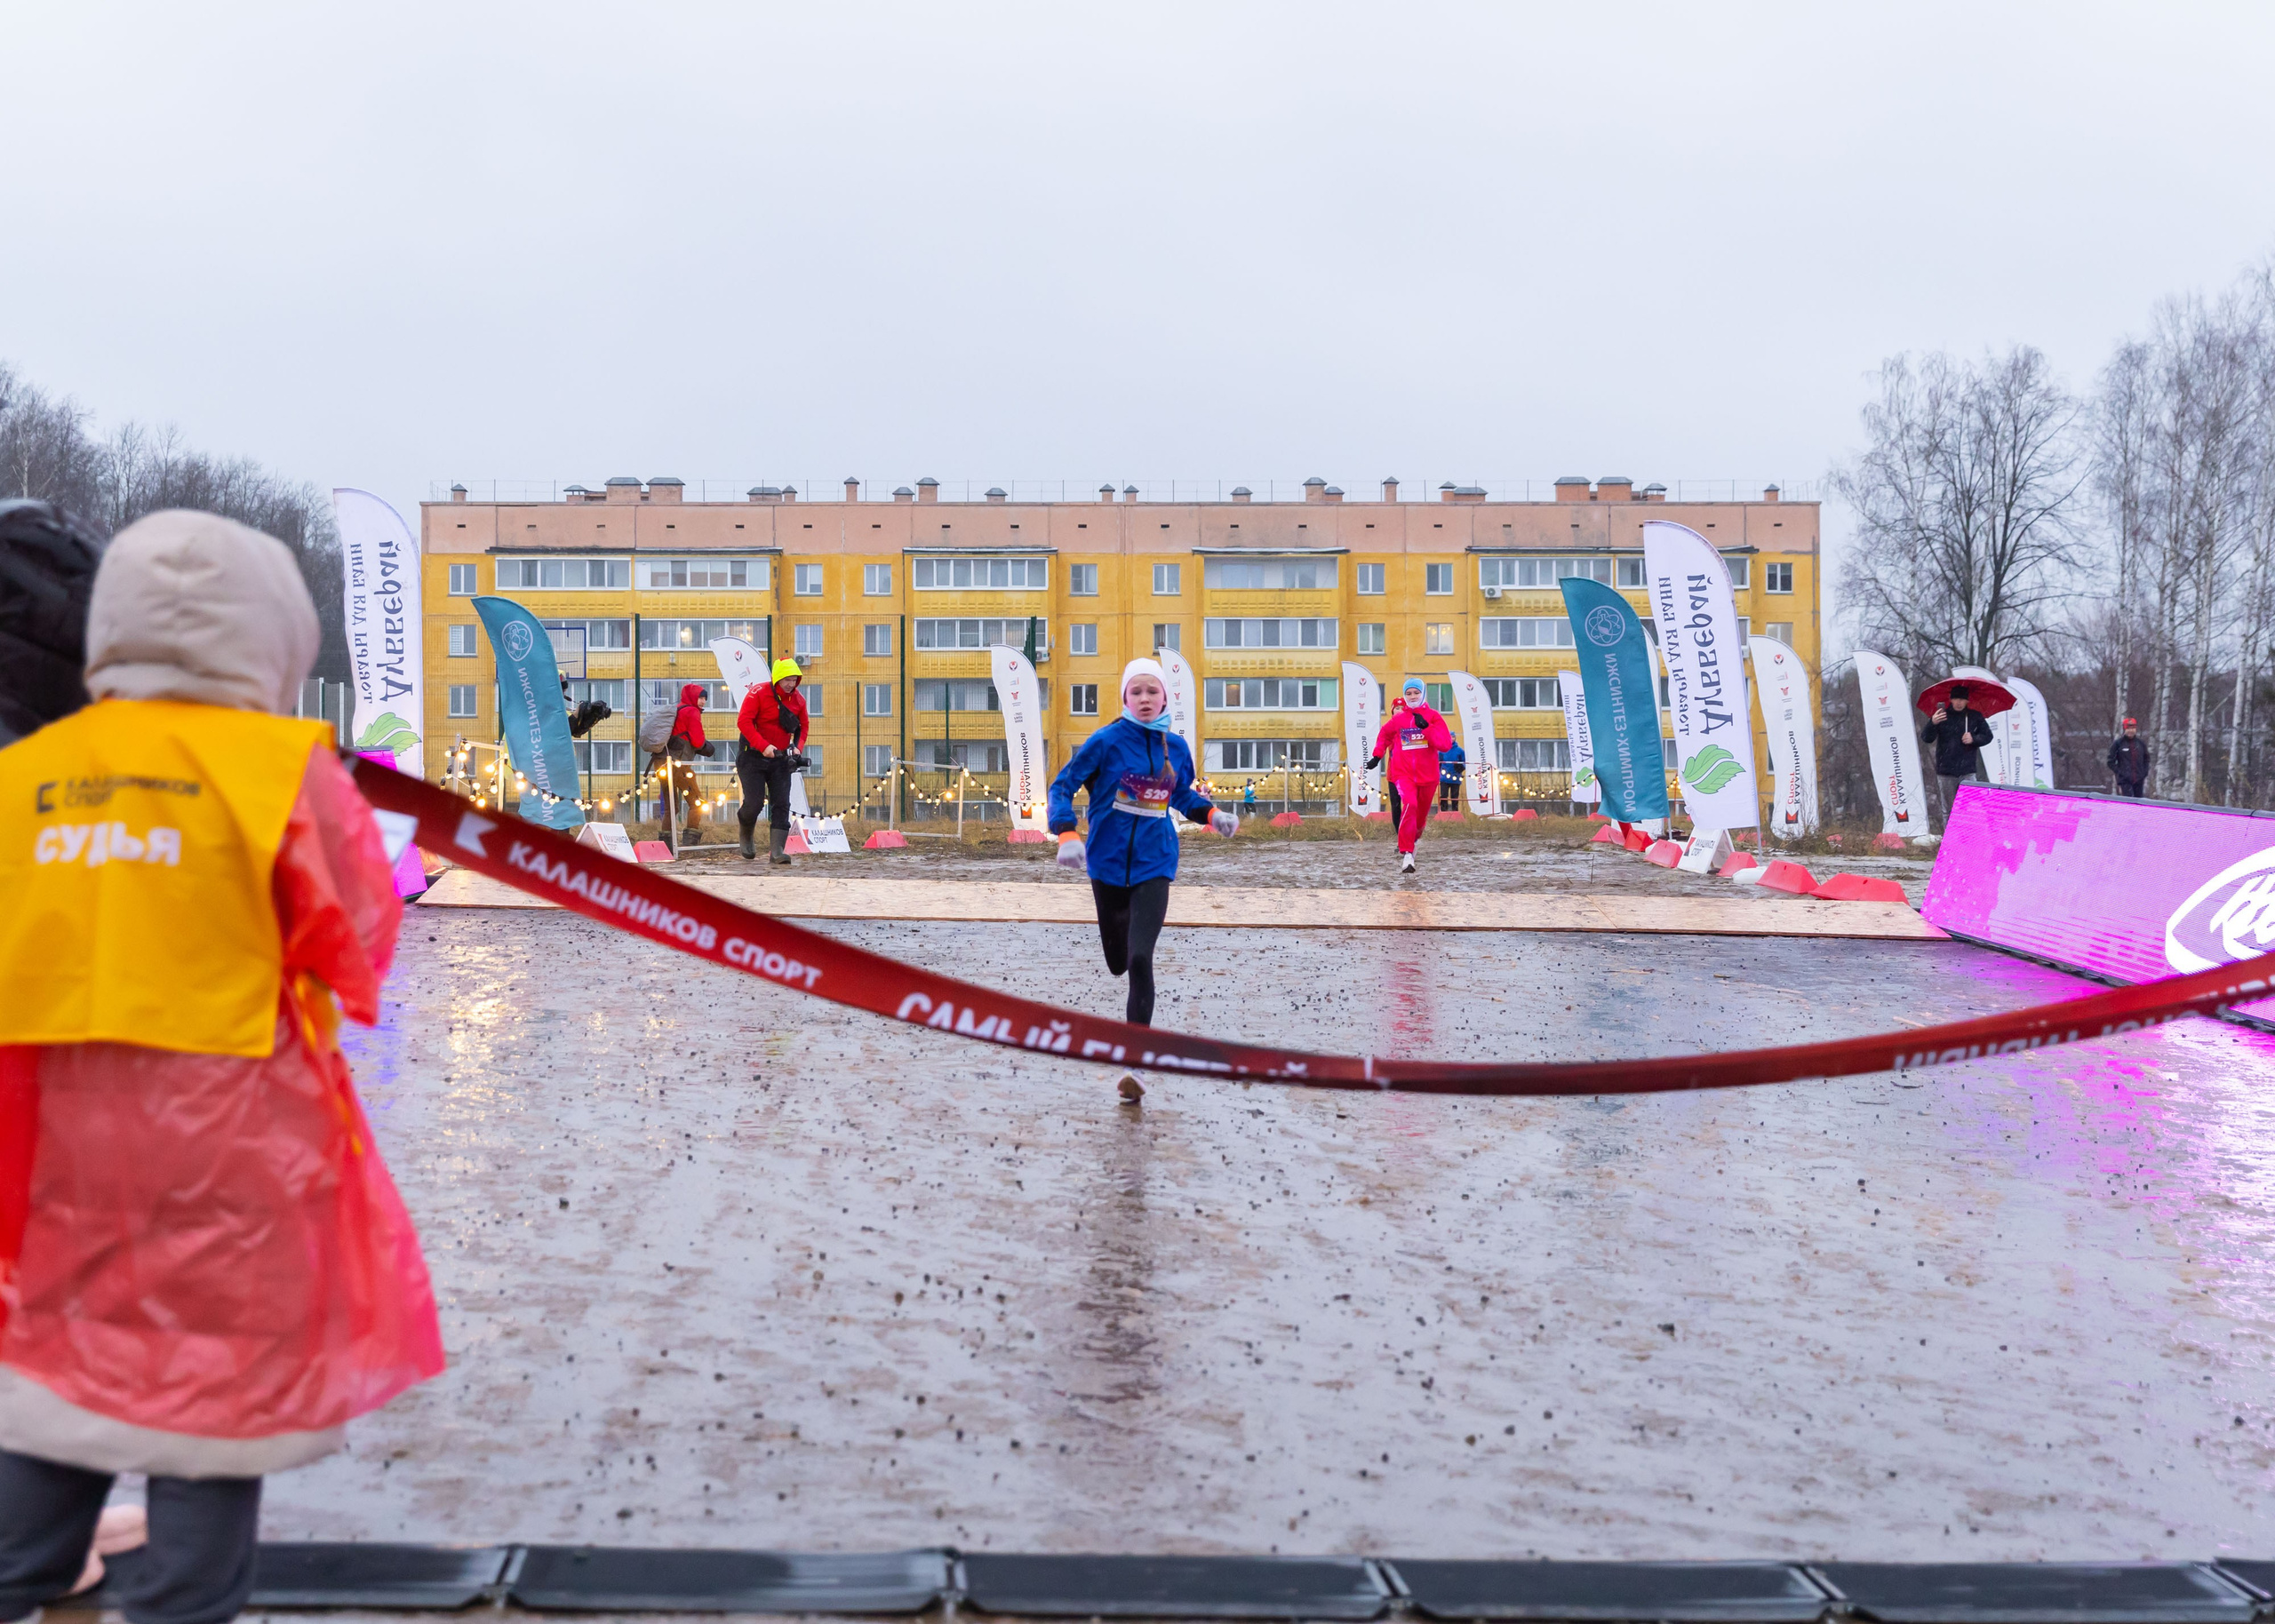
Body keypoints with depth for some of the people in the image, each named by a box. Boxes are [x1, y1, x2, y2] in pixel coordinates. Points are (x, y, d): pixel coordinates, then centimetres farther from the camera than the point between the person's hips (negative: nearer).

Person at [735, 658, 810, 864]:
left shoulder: (798, 700, 3)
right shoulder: (758, 693, -13)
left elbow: (803, 726, 16)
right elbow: (743, 721, -19)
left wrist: (798, 747, -4)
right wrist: (763, 746, -27)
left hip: (781, 759, 4)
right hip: (753, 756, -4)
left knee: (781, 804, -7)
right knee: (754, 802, -7)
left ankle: (776, 851, -9)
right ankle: (746, 835, 25)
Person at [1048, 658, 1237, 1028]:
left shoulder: (1176, 747, 3)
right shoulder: (1107, 740, -9)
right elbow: (1062, 785, -7)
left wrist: (1212, 815, 2)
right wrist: (1067, 835, -23)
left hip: (1153, 863, 1)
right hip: (1108, 861, -1)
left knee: (1140, 959, -16)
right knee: (1117, 964, 13)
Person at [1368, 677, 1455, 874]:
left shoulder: (1433, 717, -1)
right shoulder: (1397, 719, 3)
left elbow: (1446, 744, -13)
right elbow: (1384, 735, 24)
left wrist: (1426, 727, -21)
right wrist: (1377, 756, 15)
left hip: (1427, 775, 2)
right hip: (1403, 774, -2)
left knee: (1421, 813, 15)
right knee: (1409, 805, -26)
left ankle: (1413, 840, 46)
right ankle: (1406, 854, -25)